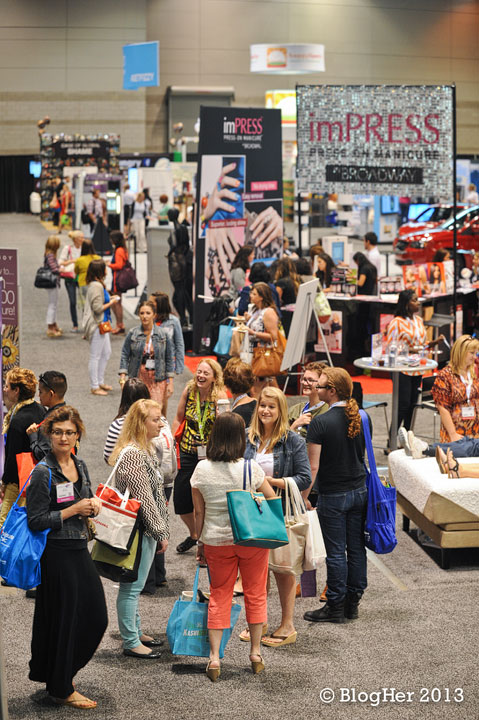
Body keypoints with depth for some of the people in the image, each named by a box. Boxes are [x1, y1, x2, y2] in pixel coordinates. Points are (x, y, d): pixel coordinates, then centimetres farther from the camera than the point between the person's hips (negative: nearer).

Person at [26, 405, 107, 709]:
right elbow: (36, 521, -16)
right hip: (57, 553, -8)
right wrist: (73, 510, -17)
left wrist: (93, 506, 1)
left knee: (97, 617, 11)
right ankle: (61, 689, 15)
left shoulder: (80, 466, 9)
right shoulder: (43, 473, -14)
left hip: (80, 549, 8)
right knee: (64, 619, 0)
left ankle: (60, 670, 31)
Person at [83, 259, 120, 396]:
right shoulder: (96, 286, -21)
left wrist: (110, 298, 10)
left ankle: (100, 382, 30)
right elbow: (98, 308, -23)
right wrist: (111, 303, -11)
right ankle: (94, 387, 7)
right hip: (97, 325, -11)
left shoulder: (98, 284, 11)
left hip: (102, 324, 11)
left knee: (106, 353, 19)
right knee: (95, 356, -1)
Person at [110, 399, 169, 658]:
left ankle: (136, 632, 31)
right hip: (138, 529, -10)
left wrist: (161, 529, 17)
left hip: (146, 530, 10)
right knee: (132, 586, 1)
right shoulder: (132, 454, -22)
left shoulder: (147, 449, 11)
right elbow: (144, 498, -21)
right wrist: (161, 532, -15)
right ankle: (131, 642, 9)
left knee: (134, 585, 20)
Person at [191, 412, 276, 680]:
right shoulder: (250, 468, -13)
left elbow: (199, 512, 0)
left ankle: (214, 657, 7)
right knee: (255, 594, 14)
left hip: (216, 541, 2)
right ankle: (256, 653, 22)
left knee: (219, 596, 12)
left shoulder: (202, 470, -7)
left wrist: (200, 542, 11)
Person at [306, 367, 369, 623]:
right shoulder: (362, 418, 0)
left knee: (335, 552, 2)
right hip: (359, 491, 6)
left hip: (332, 496, -6)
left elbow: (313, 467, -17)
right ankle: (352, 603, 21)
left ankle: (335, 606, 10)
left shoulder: (320, 423, -17)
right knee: (356, 548, 12)